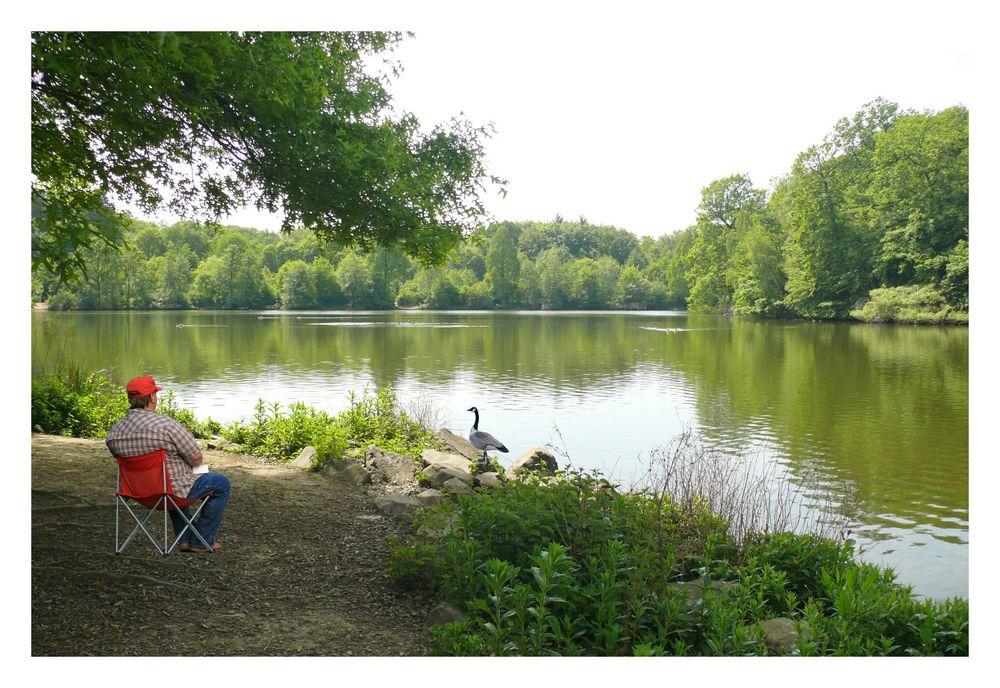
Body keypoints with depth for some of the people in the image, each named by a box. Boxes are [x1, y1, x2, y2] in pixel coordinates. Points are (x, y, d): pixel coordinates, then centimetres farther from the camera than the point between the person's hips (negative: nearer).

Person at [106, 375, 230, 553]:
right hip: (173, 492, -7)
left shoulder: (114, 432, -7)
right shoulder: (166, 424, -26)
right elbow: (196, 458, -22)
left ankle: (185, 539, 36)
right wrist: (192, 462, 4)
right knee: (221, 483, 14)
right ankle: (202, 541, 16)